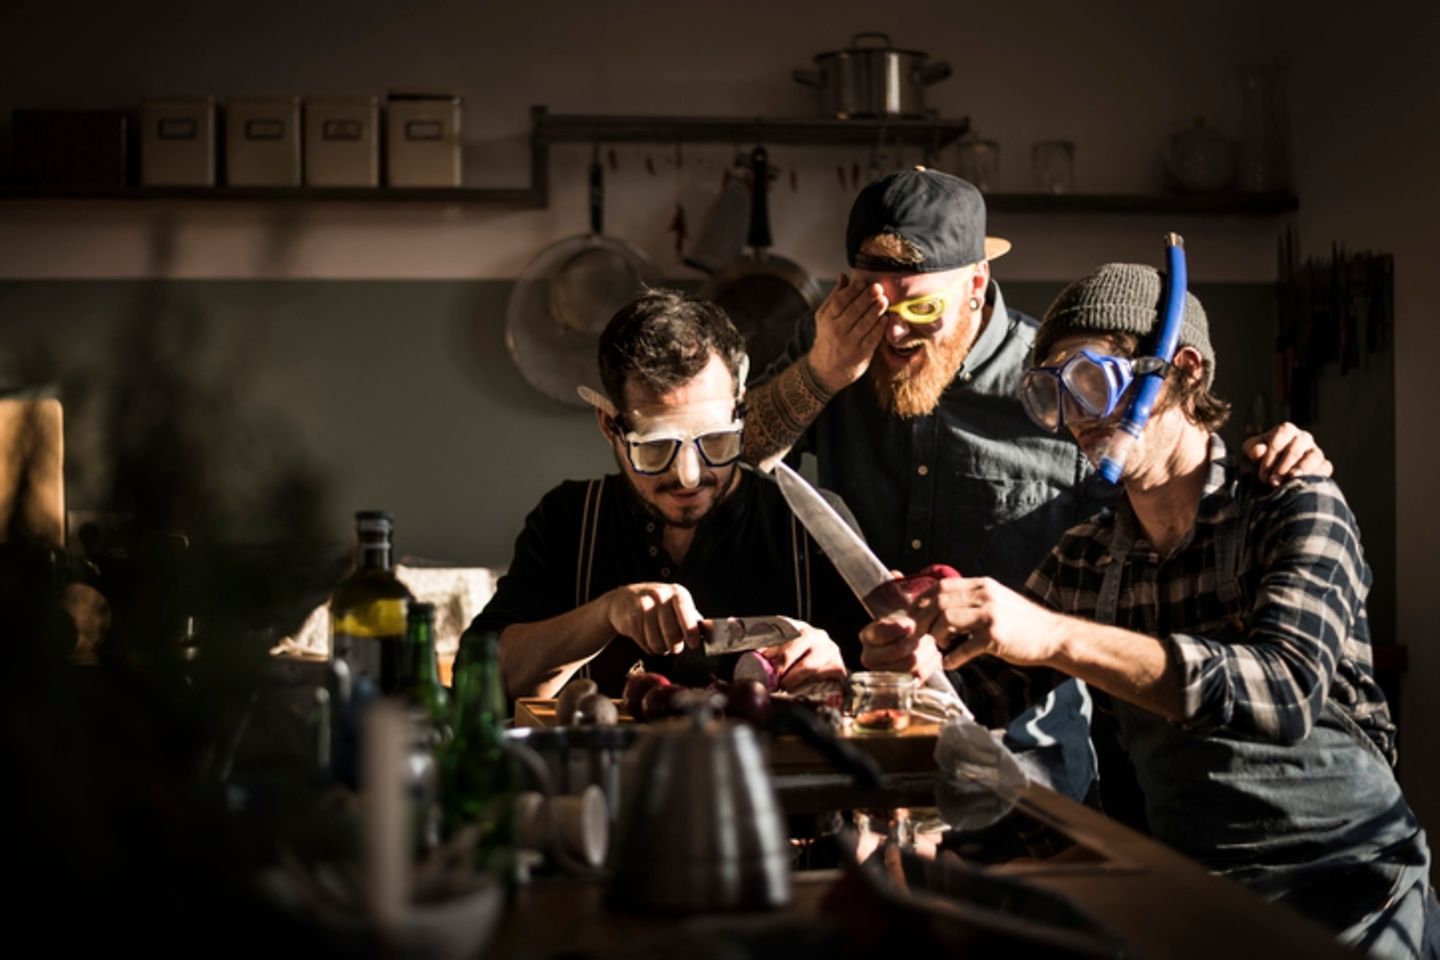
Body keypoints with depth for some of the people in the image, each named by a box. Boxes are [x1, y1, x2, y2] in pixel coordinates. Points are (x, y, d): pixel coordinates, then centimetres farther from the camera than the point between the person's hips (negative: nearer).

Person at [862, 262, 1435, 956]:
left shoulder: (1292, 508, -7)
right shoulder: (1085, 560, 5)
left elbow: (1287, 692, -24)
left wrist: (1057, 637, -33)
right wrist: (921, 646, -13)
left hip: (1342, 869, -2)